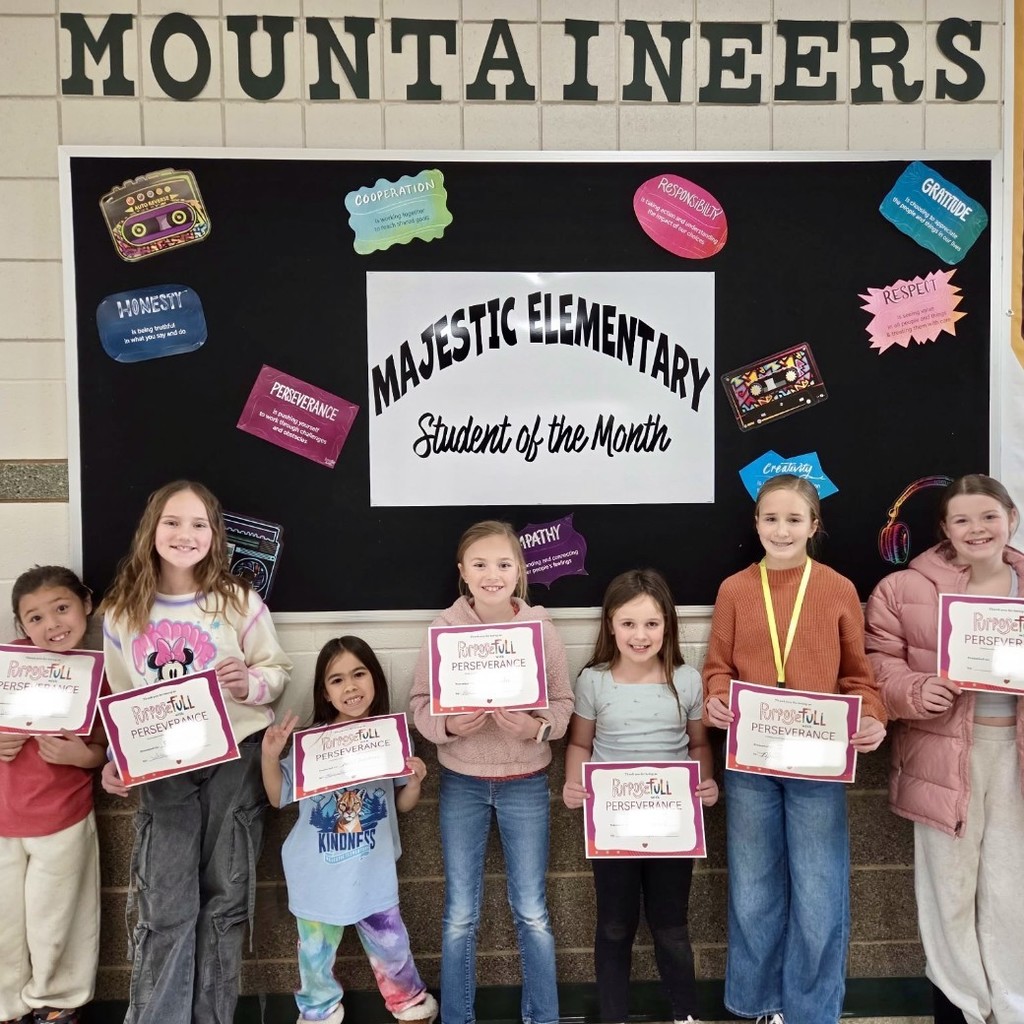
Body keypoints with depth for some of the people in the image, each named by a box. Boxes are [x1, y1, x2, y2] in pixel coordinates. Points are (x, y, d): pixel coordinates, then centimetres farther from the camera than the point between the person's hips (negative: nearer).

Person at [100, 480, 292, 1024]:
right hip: (162, 769, 1)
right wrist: (117, 759, -2)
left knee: (225, 899, 10)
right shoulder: (121, 611, 1)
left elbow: (277, 670, 1)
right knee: (164, 907, 1)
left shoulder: (238, 600, -5)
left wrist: (251, 684, -20)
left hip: (235, 760, 0)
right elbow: (119, 699, 9)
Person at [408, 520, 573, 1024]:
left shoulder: (541, 627, -9)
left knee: (532, 912, 14)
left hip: (526, 783, 0)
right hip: (461, 783, 0)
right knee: (459, 916, 14)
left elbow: (563, 703, -5)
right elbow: (419, 703, -7)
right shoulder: (444, 627, -10)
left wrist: (537, 727, -25)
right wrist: (448, 724, -26)